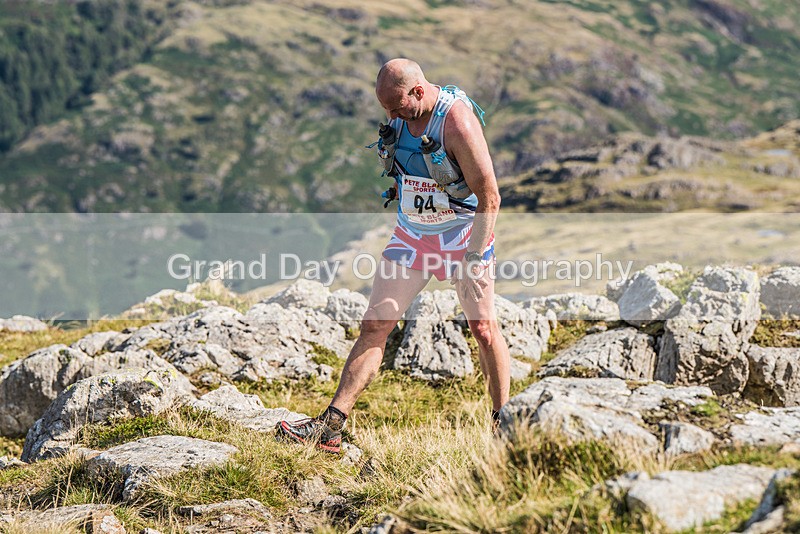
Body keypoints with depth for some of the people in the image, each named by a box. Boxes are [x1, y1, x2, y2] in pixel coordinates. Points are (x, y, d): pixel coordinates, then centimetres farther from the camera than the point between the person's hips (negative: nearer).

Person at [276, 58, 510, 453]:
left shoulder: (457, 123, -24)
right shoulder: (397, 116, -4)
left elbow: (489, 197, -21)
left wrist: (472, 259, -22)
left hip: (463, 234, -5)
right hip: (410, 234, 5)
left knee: (484, 328, 2)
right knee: (375, 325, -2)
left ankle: (503, 422, 20)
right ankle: (331, 425, -5)